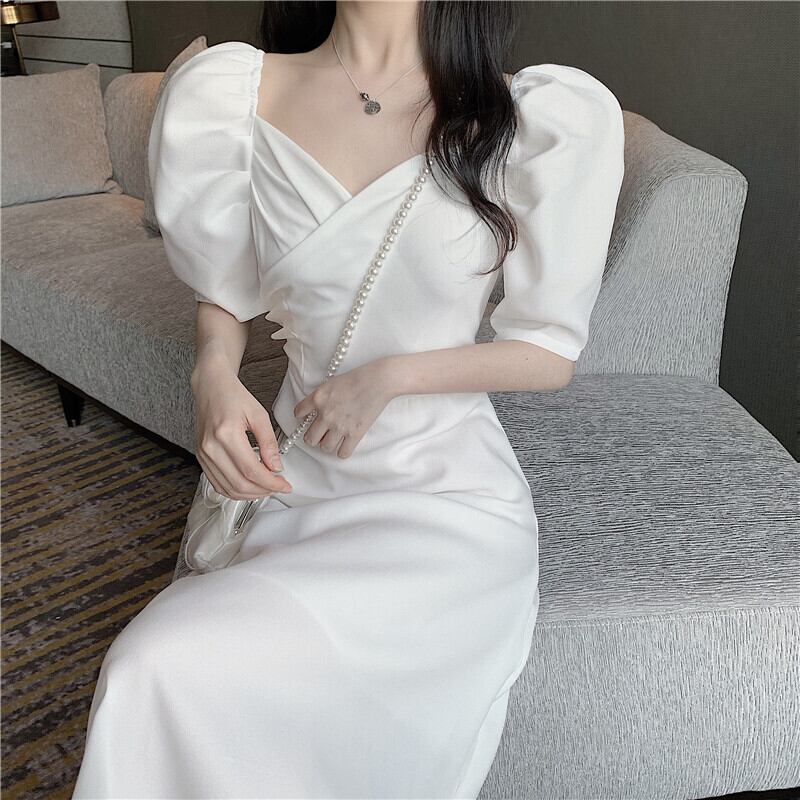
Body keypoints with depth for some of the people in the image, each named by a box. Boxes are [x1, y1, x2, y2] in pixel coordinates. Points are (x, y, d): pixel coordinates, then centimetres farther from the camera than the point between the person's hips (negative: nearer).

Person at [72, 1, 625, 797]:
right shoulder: (231, 91, -1)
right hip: (296, 480, 4)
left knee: (164, 672, -23)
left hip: (447, 499, -3)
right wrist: (215, 371, -9)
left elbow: (552, 352, -1)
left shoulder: (550, 117, -8)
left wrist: (391, 375, -13)